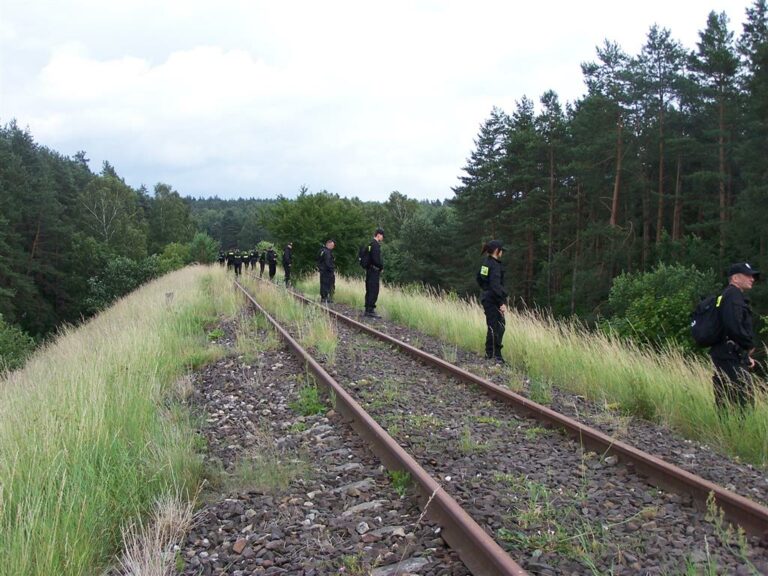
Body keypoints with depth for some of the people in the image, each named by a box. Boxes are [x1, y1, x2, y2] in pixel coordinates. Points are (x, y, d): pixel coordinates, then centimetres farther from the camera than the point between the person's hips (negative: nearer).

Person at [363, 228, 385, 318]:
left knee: (369, 291, 13)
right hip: (374, 271, -10)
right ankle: (370, 310, -9)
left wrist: (380, 265, 13)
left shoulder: (371, 244, 16)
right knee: (374, 291, -9)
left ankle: (368, 310, 17)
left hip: (369, 270, 10)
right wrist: (381, 267, -7)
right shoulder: (376, 244, -14)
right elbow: (376, 259, -22)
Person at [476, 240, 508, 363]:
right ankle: (496, 355, -4)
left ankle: (489, 353, 24)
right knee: (497, 327, -6)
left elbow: (479, 279, 21)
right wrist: (502, 303, -24)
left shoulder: (485, 262, 9)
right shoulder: (495, 265, -18)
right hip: (494, 300, -10)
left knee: (492, 325, 17)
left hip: (486, 298, 10)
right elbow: (495, 285, -24)